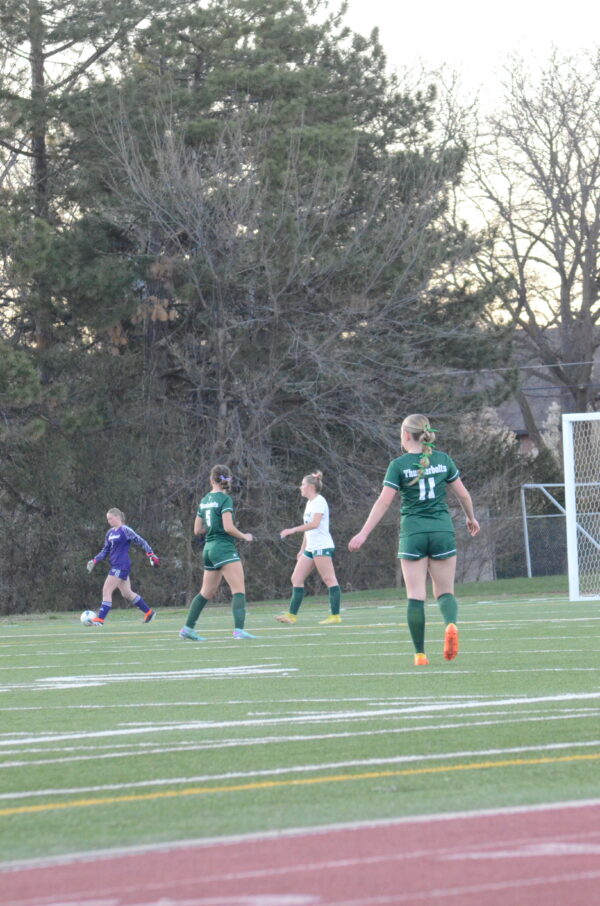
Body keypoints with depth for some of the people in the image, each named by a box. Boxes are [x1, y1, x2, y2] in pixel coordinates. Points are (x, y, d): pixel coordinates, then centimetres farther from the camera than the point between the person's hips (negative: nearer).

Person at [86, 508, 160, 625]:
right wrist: (94, 560, 6)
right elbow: (105, 550, 18)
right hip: (115, 566, 9)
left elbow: (141, 541, -8)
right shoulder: (110, 533, 14)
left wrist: (151, 554, -11)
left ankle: (100, 619, -11)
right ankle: (149, 612, 27)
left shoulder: (125, 530, -10)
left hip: (121, 566, -9)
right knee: (127, 594, 15)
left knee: (107, 590, -11)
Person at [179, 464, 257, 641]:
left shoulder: (204, 500, 12)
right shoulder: (224, 499, -10)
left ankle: (187, 628, 18)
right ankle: (239, 629, -23)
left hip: (209, 547, 8)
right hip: (224, 548, -8)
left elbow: (197, 530, 16)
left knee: (207, 592, 17)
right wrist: (244, 536, -3)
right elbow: (228, 527, -18)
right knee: (239, 590, -10)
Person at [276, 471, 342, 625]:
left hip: (322, 547, -10)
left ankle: (335, 616, -9)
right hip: (311, 548, 10)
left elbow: (314, 524, -23)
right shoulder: (310, 503, 19)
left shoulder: (319, 501, -9)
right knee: (296, 579, 4)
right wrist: (302, 549, 25)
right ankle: (292, 615, 3)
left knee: (329, 579, -9)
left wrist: (293, 530, -24)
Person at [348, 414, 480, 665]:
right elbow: (463, 494, 10)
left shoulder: (399, 465, -4)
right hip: (442, 531, 2)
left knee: (415, 596, 2)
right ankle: (451, 624, -25)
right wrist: (471, 518, 28)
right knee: (445, 592, 8)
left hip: (413, 533, -2)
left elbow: (383, 502, -8)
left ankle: (420, 654, -1)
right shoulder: (443, 460, 5)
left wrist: (363, 534, -5)